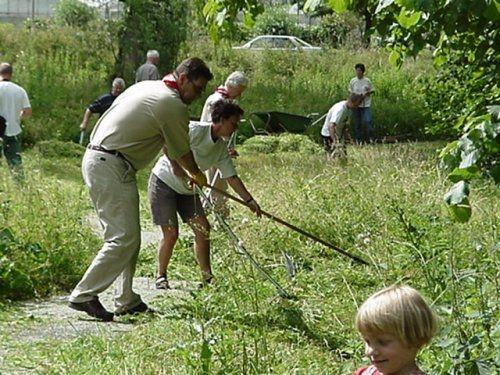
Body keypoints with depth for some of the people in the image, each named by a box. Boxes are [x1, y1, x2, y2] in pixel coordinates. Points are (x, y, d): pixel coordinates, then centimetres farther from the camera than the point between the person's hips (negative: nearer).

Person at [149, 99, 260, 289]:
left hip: (186, 189, 8)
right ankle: (161, 276, 10)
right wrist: (175, 166, -30)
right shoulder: (195, 130, -23)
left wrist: (250, 200, -3)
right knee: (171, 233, -9)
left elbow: (231, 177, 3)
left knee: (203, 228, -1)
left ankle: (207, 277, 7)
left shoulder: (222, 148, 0)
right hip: (163, 182, -7)